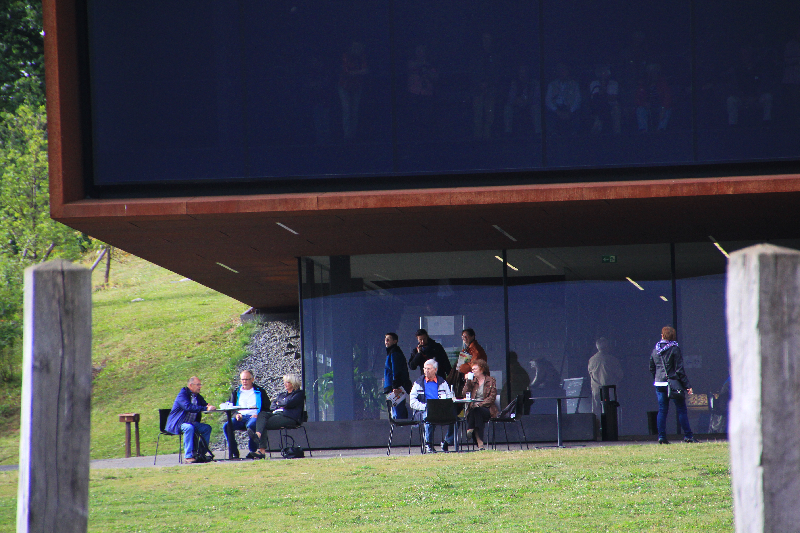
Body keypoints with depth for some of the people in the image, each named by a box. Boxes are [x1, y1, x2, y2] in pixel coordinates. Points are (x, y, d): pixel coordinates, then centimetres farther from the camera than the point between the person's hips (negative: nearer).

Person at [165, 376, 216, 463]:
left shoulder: (197, 396, 12)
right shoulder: (182, 394, -14)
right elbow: (188, 407, -30)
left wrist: (209, 406, -12)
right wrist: (205, 408, -36)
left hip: (191, 423, 8)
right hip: (177, 424, -8)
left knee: (207, 428, -9)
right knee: (189, 428, -36)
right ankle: (188, 456, -36)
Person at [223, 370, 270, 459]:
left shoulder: (260, 392, 15)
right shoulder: (236, 392, 23)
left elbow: (266, 408, 10)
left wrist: (258, 415, -10)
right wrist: (236, 415, -3)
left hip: (254, 416, -3)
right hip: (240, 417, 3)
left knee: (251, 425, -41)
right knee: (226, 426, -28)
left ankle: (253, 451, -27)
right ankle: (234, 452, -21)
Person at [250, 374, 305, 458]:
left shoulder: (299, 394, 11)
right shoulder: (281, 395, 33)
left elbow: (288, 403, -6)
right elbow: (272, 406, 20)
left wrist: (279, 403, 10)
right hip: (276, 414, 7)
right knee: (262, 414, -27)